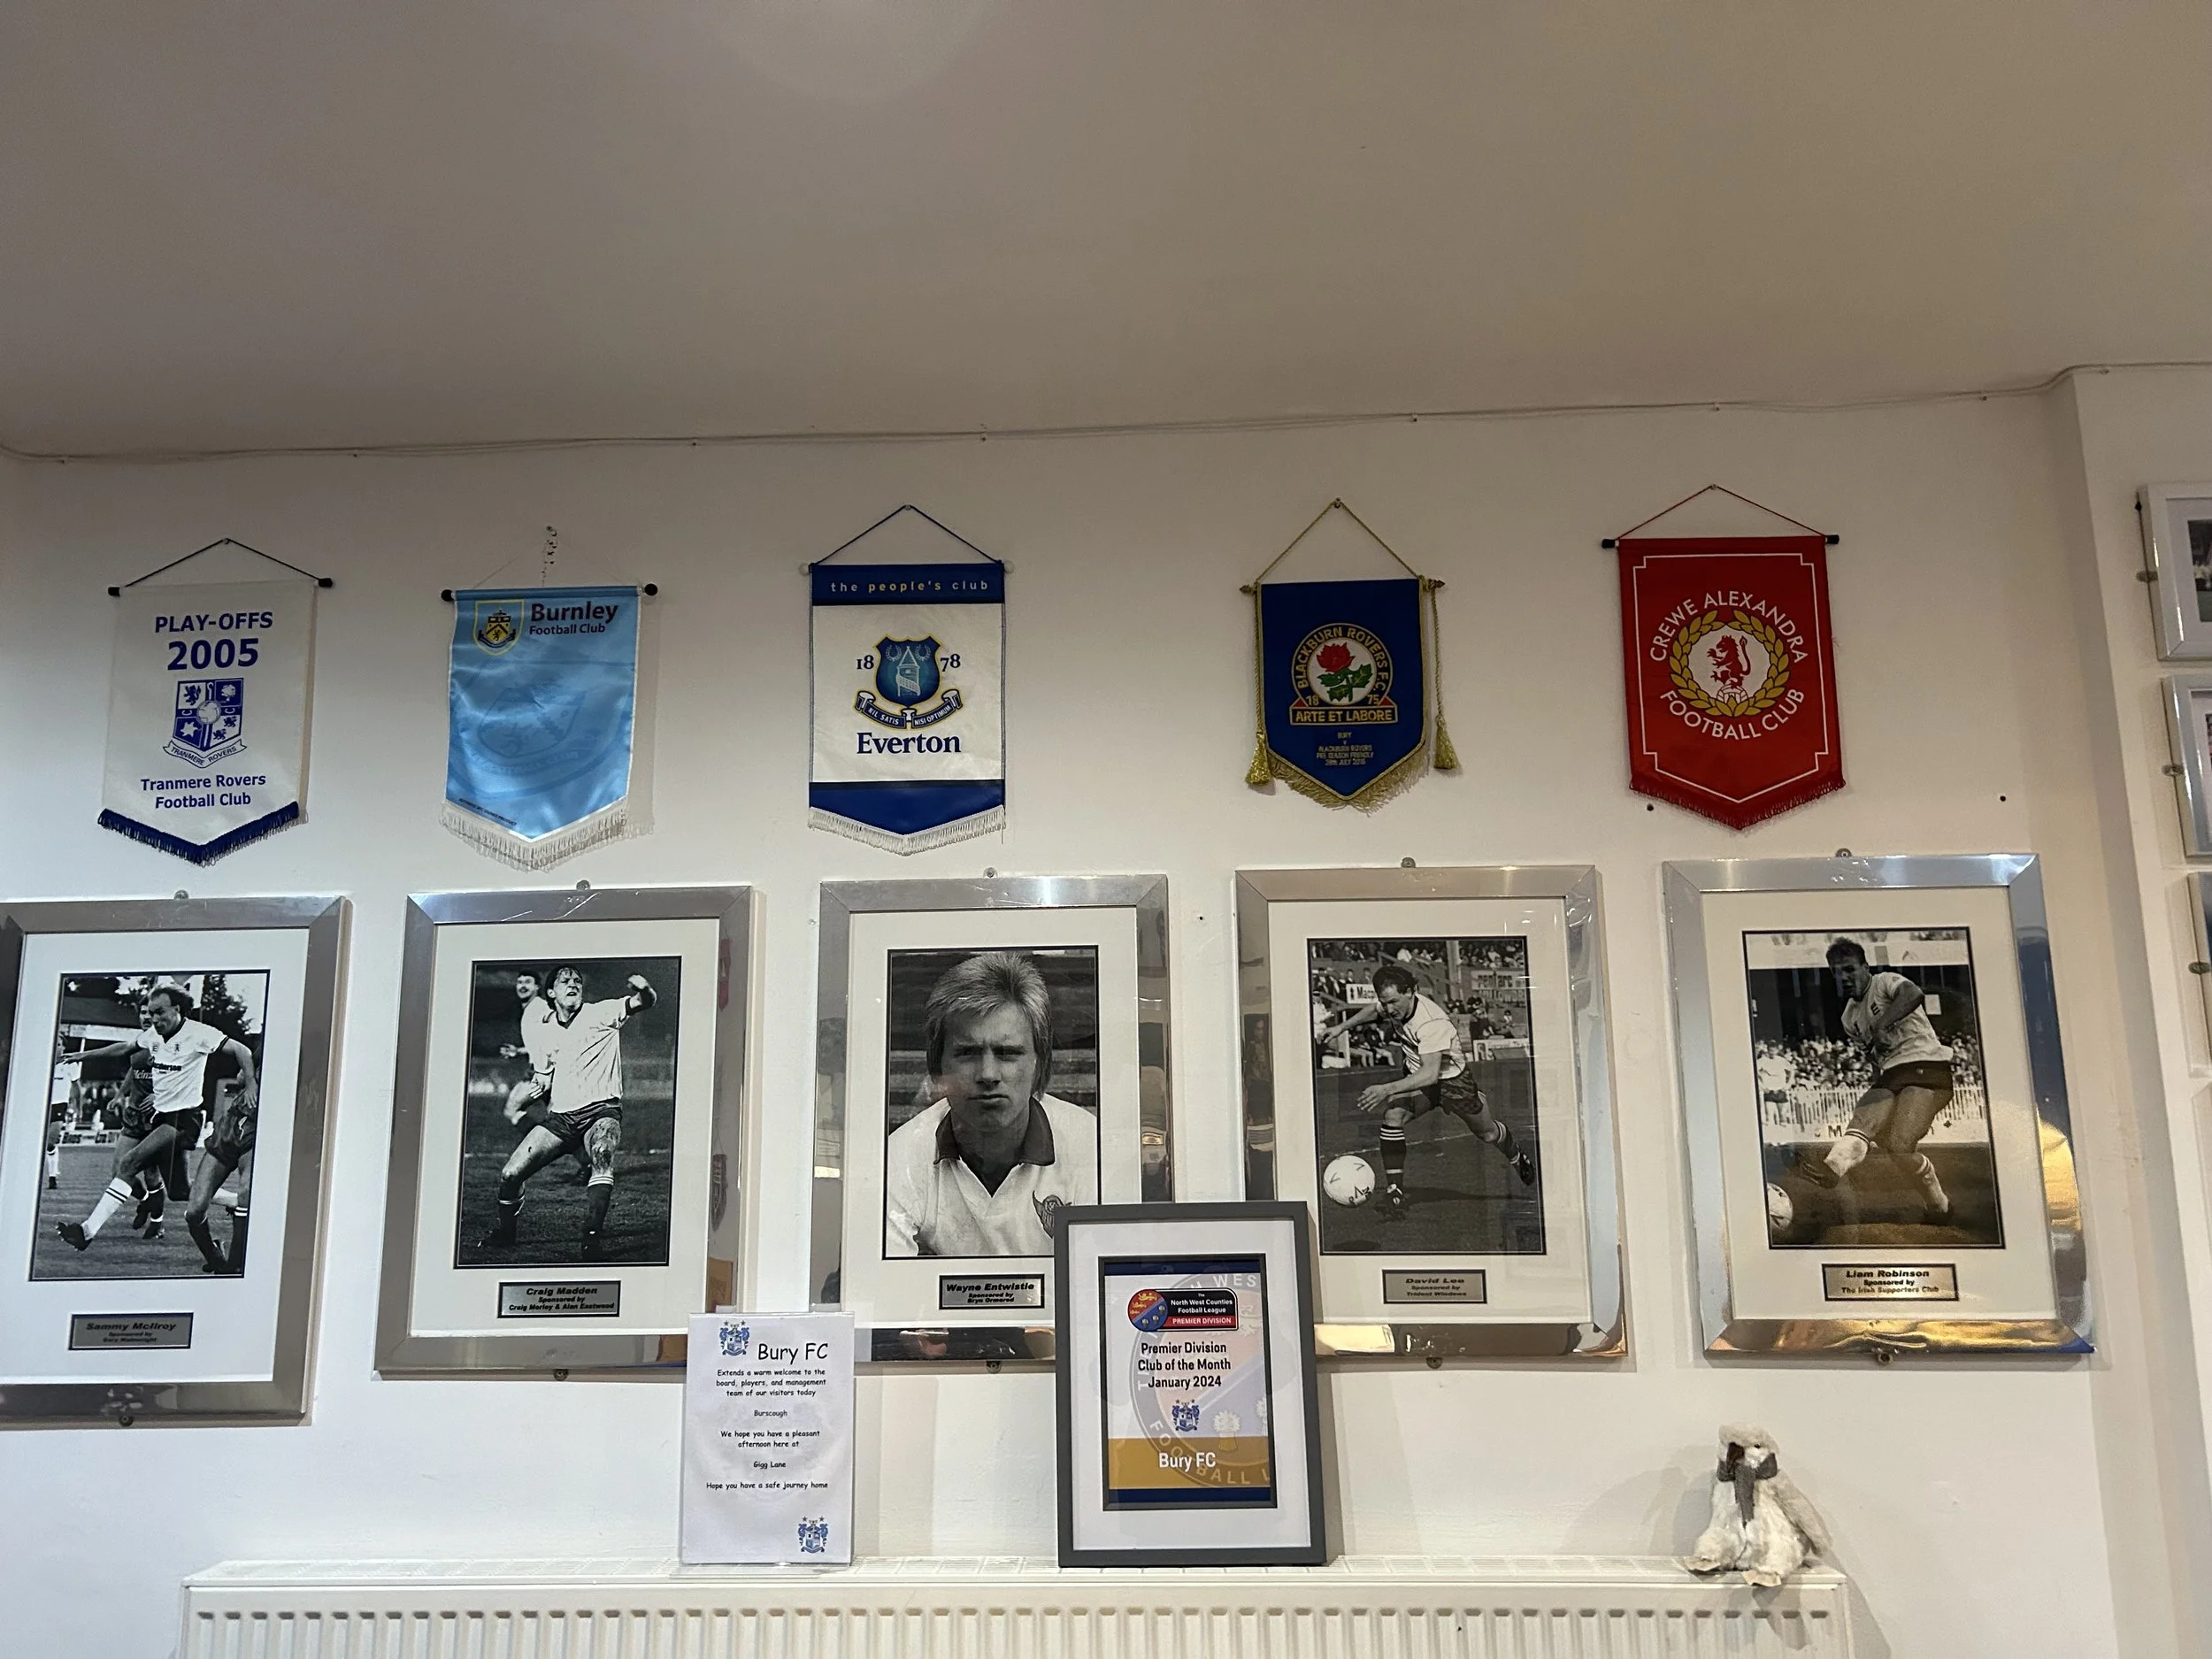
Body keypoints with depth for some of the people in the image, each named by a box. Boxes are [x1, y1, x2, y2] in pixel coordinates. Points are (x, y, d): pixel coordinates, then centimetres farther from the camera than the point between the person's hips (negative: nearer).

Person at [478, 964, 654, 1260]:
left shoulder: (602, 1014, -1)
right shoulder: (545, 1032, 13)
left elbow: (643, 1002, -17)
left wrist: (642, 989, -41)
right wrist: (517, 1102, 2)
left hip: (601, 1110, -5)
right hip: (560, 1115, 5)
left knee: (602, 1157, -35)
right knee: (510, 1174, -3)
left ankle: (592, 1238, -33)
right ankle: (505, 1231, 26)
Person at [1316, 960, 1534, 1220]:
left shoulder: (1432, 1022, -38)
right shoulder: (1390, 1005, -17)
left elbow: (1430, 1073, -47)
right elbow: (1373, 1010, 11)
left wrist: (1387, 1089, -55)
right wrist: (1342, 1027, 3)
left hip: (1451, 1079, -5)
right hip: (1416, 1078, 5)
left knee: (1488, 1134, 15)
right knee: (1392, 1115, -24)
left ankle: (1515, 1154, 52)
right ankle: (1394, 1190, -18)